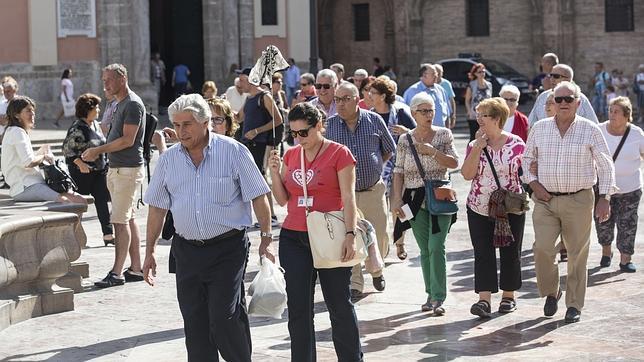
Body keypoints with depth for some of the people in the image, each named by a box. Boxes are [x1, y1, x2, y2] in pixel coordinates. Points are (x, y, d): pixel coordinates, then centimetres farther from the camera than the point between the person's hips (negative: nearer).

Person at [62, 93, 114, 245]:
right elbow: (67, 148, -18)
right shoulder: (77, 128, -15)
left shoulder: (95, 124, 10)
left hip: (100, 170, 7)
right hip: (83, 171, -7)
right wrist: (80, 164, -24)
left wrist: (105, 163, 16)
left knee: (102, 201, 3)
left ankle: (108, 234, 2)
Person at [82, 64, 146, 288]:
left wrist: (99, 150, -16)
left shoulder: (133, 104, -14)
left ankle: (117, 272, -10)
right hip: (117, 168, 10)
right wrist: (98, 152, 11)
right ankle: (135, 268, 16)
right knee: (129, 219, 11)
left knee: (120, 220, -10)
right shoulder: (119, 104, 17)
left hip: (128, 169, -10)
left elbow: (127, 140, -19)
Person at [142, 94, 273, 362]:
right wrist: (150, 252, 13)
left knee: (225, 317, -10)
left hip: (227, 249, -4)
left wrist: (266, 238, -5)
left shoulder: (234, 152, -4)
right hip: (187, 250, 4)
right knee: (194, 321, 5)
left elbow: (258, 197, -2)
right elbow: (157, 208, 14)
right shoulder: (169, 159, 8)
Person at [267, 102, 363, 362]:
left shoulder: (339, 153, -5)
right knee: (298, 309, 5)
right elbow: (283, 200, 12)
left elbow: (348, 198, -8)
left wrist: (350, 235, -16)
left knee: (340, 305, 6)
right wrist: (275, 172, -3)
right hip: (293, 240, 4)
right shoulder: (290, 155, 10)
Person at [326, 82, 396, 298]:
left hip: (373, 190, 1)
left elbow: (389, 149, 14)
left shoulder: (374, 120, 0)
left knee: (380, 235, 8)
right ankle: (354, 283, 9)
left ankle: (376, 269, 37)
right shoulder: (329, 125, -2)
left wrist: (374, 168, 11)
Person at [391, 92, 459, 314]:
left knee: (436, 247, -11)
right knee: (424, 250, 8)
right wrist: (397, 199, -6)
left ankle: (438, 298, -9)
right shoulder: (405, 140, 4)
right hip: (415, 200, 2)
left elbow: (454, 163, -3)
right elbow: (399, 172, 3)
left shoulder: (444, 135, 2)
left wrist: (432, 151, -14)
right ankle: (431, 295, 16)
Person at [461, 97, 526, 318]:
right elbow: (467, 174, -7)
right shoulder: (474, 145, 4)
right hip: (479, 208, 2)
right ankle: (484, 299, -7)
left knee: (511, 253, 7)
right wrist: (478, 147, -12)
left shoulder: (516, 144, -2)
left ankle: (509, 295, 21)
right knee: (483, 254, -5)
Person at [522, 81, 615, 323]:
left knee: (577, 254, 3)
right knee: (542, 248, -12)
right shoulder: (540, 128, 6)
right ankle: (551, 293, 11)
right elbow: (527, 159, 17)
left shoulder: (590, 130, -1)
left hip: (579, 201, -1)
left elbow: (605, 165, 2)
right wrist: (534, 184, 1)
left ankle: (574, 305, 16)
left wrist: (604, 198, -5)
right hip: (545, 200, 1)